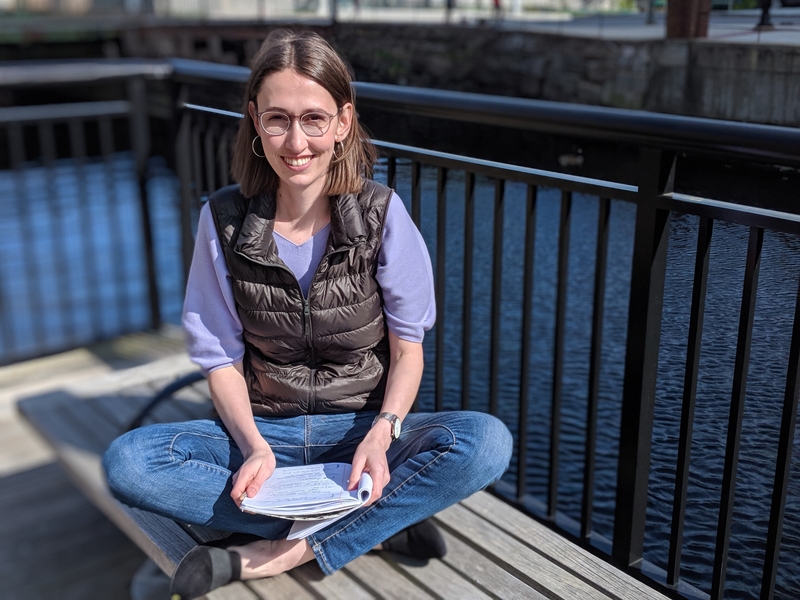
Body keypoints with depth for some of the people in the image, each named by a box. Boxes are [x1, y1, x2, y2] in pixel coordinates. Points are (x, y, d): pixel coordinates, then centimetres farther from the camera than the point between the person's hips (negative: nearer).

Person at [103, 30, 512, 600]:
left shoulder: (382, 214, -10)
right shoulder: (224, 221, -8)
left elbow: (408, 347, -5)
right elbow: (222, 358, -3)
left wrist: (381, 435, -22)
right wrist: (254, 447, -20)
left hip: (363, 429, -1)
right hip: (263, 429, 1)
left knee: (487, 442, -29)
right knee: (127, 462, -25)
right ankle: (379, 525, -19)